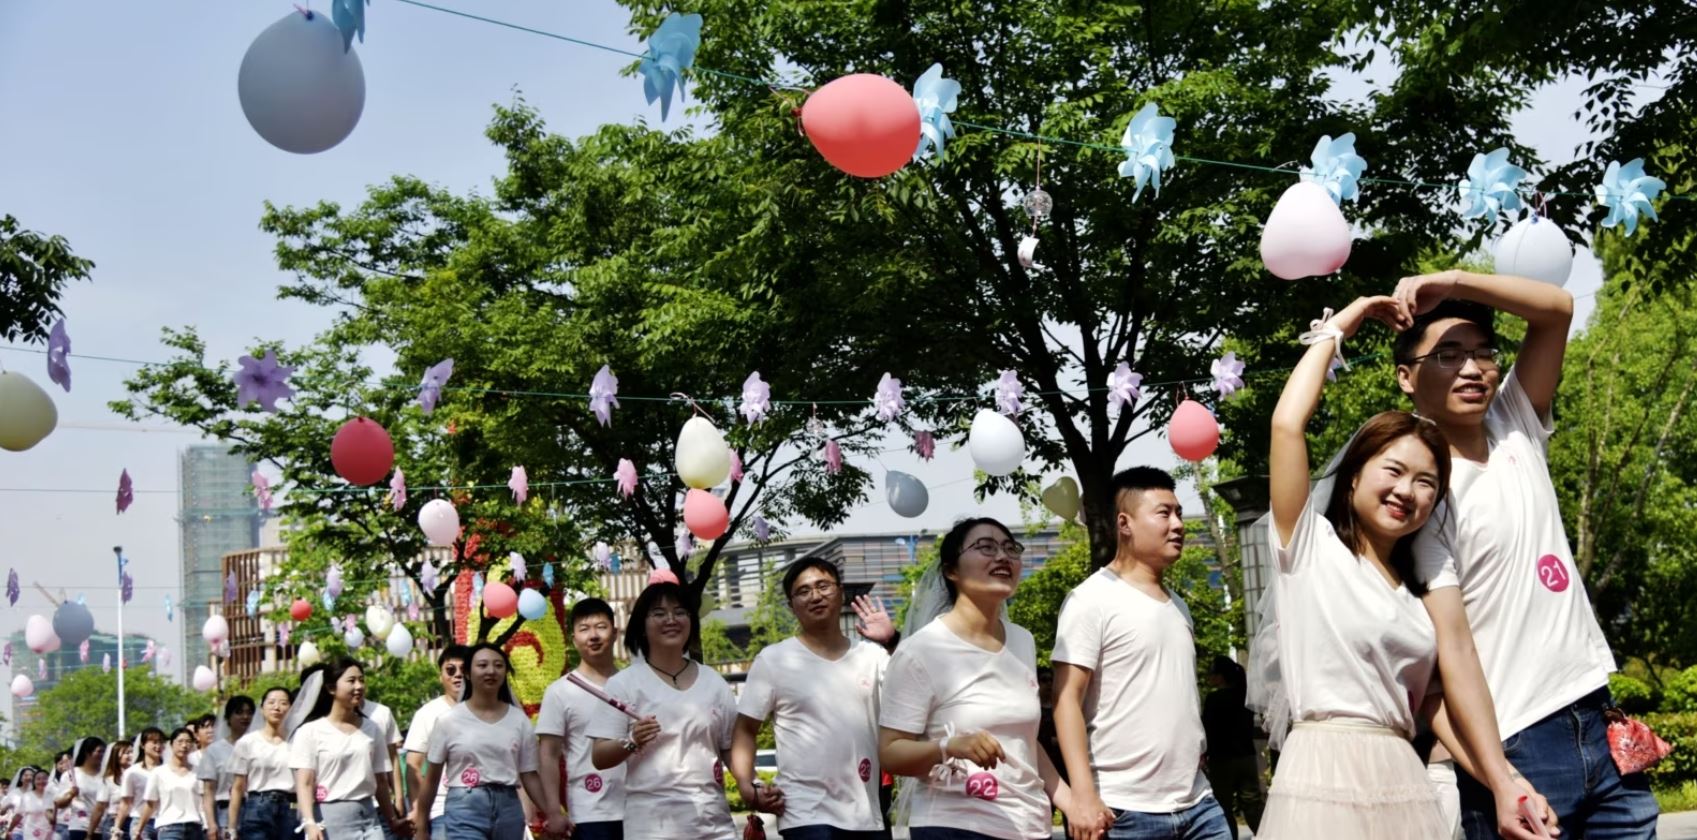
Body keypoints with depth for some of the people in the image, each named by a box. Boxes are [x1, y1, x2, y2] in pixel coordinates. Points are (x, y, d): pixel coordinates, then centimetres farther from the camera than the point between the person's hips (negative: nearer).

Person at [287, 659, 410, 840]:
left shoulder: (371, 730, 11)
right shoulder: (311, 731, -3)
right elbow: (304, 784, -9)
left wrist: (393, 819, 19)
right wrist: (310, 823, -22)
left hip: (368, 819, 4)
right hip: (329, 820, -4)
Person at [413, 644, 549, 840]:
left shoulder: (519, 720, 6)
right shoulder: (450, 720, 0)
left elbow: (529, 775, 6)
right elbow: (432, 778, 5)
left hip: (508, 809, 4)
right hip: (464, 809, -3)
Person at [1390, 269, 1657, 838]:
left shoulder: (1516, 429, 8)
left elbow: (1557, 308, 1)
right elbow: (1453, 647, -16)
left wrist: (1453, 282, -13)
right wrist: (1500, 783, -23)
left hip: (1600, 721, 6)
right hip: (1516, 748, -6)